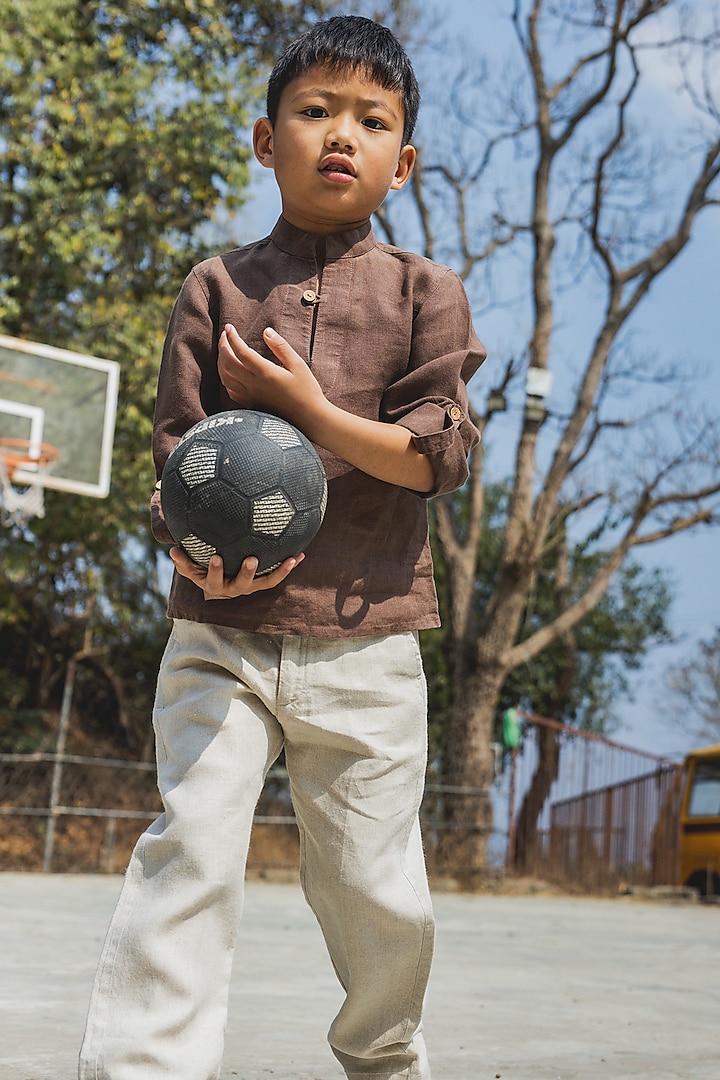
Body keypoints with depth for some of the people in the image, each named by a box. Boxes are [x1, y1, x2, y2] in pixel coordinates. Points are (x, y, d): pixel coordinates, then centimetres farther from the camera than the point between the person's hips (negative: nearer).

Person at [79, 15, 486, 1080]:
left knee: (376, 889, 7)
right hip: (223, 633, 0)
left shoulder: (425, 292, 7)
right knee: (190, 850, -13)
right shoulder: (217, 286, 8)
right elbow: (176, 443, 3)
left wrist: (307, 409, -14)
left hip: (367, 638, 0)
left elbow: (439, 453, -4)